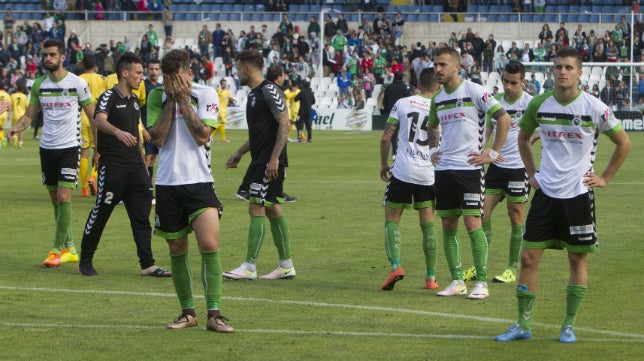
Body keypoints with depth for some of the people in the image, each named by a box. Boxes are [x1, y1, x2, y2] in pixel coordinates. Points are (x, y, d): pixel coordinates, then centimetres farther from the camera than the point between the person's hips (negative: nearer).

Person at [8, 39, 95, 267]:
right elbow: (30, 115, 11)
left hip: (70, 147, -5)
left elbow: (93, 117, -1)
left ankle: (57, 249, -9)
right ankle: (69, 248, 17)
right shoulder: (39, 84, 6)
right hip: (47, 147, 5)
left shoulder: (77, 83, -6)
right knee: (55, 201, 8)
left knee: (64, 199, -13)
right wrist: (16, 127, -11)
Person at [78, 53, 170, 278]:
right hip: (112, 165, -7)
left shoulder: (134, 100, 16)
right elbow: (99, 120, -29)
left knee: (142, 215, 2)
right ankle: (85, 261, 14)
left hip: (135, 166, 7)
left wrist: (142, 163, 22)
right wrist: (118, 132, -48)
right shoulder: (109, 97, -9)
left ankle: (147, 265, 3)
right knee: (100, 213, 1)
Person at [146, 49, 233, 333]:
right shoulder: (157, 96, 4)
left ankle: (214, 314, -10)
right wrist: (170, 101, -9)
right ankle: (187, 312, 18)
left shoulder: (206, 95, -1)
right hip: (167, 182, 2)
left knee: (210, 245, -14)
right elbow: (157, 138, -6)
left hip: (199, 181, -2)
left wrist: (183, 99, -11)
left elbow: (201, 135, -11)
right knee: (177, 250, 7)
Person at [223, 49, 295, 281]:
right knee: (273, 210, 10)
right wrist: (239, 154, 27)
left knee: (256, 209, -10)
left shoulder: (269, 91, -13)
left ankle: (249, 267, -9)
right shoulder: (254, 93, 17)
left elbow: (284, 124, -18)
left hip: (270, 163, -10)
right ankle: (286, 265, 14)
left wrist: (275, 158, -22)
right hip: (259, 161, 10)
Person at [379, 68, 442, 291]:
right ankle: (431, 277, 13)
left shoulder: (402, 103, 1)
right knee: (428, 224, 11)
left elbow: (385, 137, 1)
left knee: (392, 220, 8)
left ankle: (395, 266, -13)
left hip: (402, 171, -1)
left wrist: (384, 164, 14)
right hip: (428, 174, 1)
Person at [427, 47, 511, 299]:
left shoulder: (474, 91, -8)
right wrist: (433, 150, 14)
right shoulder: (438, 99, 12)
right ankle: (457, 281, 14)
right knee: (448, 226, 6)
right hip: (444, 169, 7)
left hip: (470, 167, -6)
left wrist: (493, 153, -10)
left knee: (472, 223, -9)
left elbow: (504, 119, -9)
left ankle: (481, 283, -3)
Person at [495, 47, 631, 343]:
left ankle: (569, 326, 14)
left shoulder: (594, 107, -8)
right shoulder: (539, 104, 1)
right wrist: (531, 173, 12)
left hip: (578, 194, -2)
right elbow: (523, 138, 20)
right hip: (545, 193, 3)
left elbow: (623, 143, 3)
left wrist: (604, 178, 0)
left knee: (577, 260, 3)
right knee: (528, 257, 0)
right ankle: (523, 325, 9)